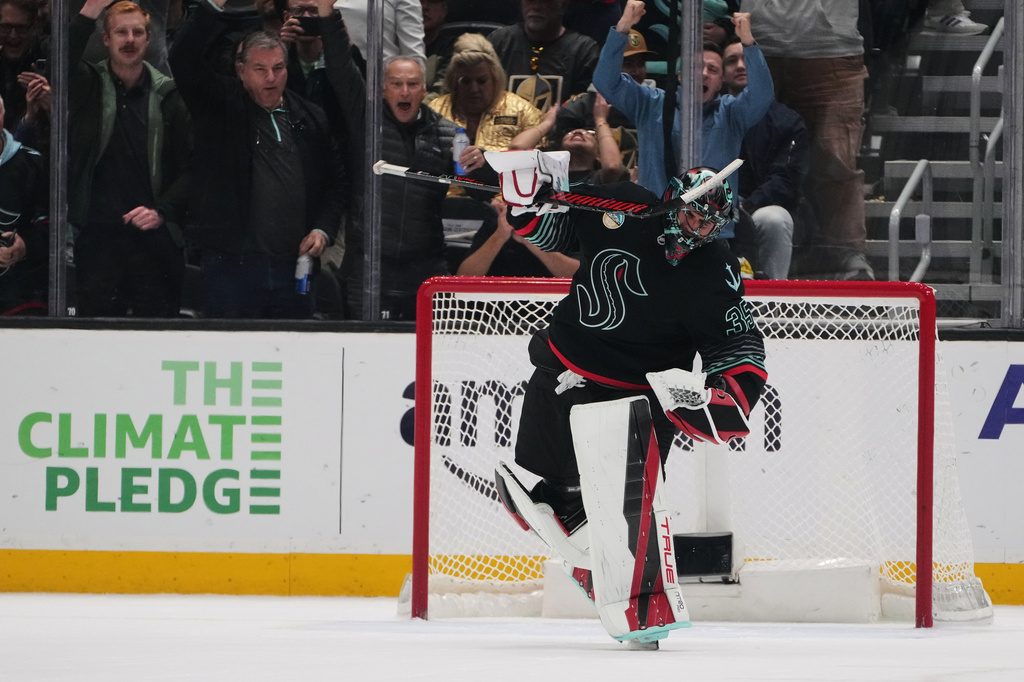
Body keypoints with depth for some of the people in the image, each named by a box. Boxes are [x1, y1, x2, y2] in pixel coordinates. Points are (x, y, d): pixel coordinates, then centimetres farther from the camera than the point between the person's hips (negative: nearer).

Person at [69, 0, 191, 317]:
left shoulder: (167, 97, 7)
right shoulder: (88, 86, 6)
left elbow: (189, 166, 6)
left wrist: (162, 211, -9)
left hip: (154, 237, 1)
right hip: (97, 235, -1)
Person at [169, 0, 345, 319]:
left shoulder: (311, 119, 14)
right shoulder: (222, 107, 4)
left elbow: (335, 183, 22)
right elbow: (183, 61, -10)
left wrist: (323, 230, 6)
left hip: (294, 265, 3)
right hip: (232, 265, -3)